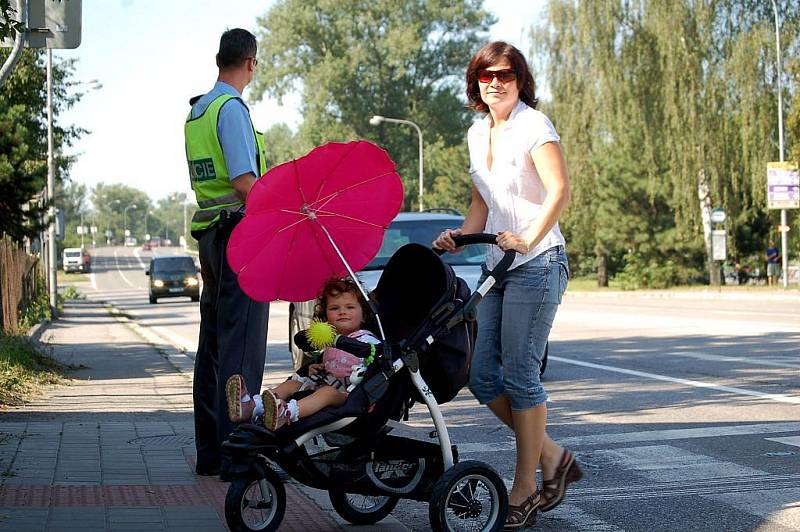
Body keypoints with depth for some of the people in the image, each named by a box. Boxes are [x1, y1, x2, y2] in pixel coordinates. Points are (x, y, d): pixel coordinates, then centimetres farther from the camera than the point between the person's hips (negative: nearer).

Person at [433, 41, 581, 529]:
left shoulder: (534, 127, -8)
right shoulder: (478, 133, 15)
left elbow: (560, 190, -18)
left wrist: (528, 240, -25)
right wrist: (461, 237, 6)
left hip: (538, 264, -8)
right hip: (497, 267, 8)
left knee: (519, 374, -7)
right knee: (483, 375, 3)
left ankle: (525, 489, 5)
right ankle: (552, 457, 18)